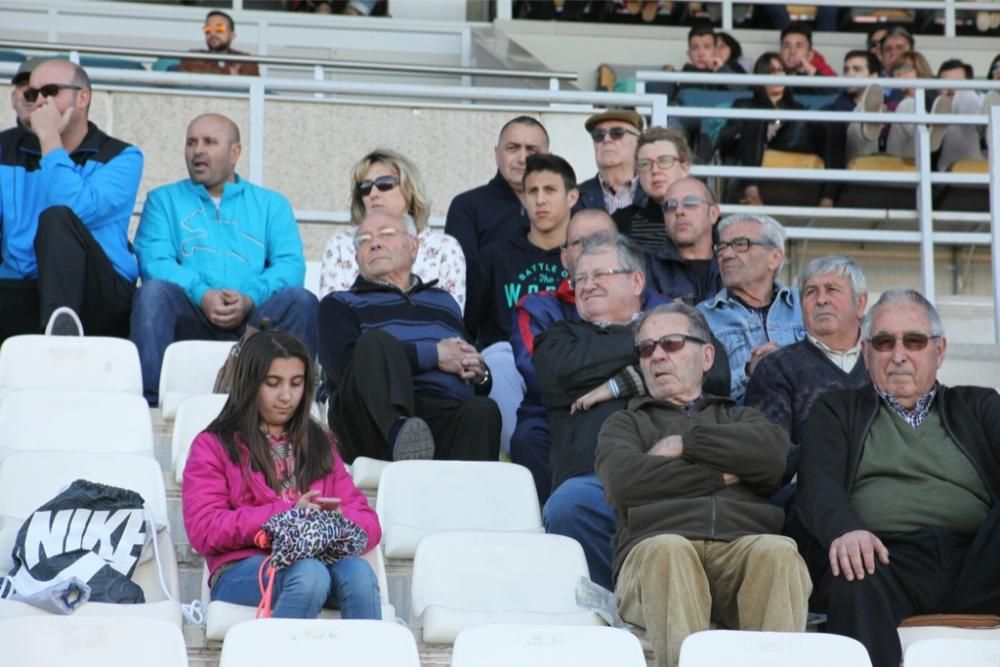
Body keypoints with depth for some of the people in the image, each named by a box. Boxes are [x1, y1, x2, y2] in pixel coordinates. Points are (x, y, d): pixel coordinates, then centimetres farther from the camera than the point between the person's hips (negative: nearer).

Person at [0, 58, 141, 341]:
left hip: (98, 298, -2)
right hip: (23, 294, 2)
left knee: (56, 218, -32)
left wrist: (49, 139, -8)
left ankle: (61, 321, -49)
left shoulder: (121, 157, 4)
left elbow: (78, 211, -14)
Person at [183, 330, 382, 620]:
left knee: (357, 572, -32)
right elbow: (203, 530, -2)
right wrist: (289, 513, -11)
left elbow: (369, 523, 17)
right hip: (243, 571, -3)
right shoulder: (213, 446, 14)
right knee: (309, 574, -36)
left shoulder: (320, 445, 26)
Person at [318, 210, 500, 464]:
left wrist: (479, 373, 2)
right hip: (377, 417, -2)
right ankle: (400, 433, -57)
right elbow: (345, 362, -1)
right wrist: (433, 355, -1)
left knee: (482, 409, -31)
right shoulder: (340, 304, 21)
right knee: (376, 341, -29)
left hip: (446, 418, 2)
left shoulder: (443, 301, 33)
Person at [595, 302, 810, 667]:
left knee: (778, 551, -33)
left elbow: (773, 454, 6)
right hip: (656, 547, -1)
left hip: (746, 546, 1)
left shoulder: (740, 417, 32)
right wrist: (720, 476, 5)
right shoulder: (625, 424, 28)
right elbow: (624, 481, 3)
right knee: (669, 551, -37)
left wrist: (685, 444, 6)